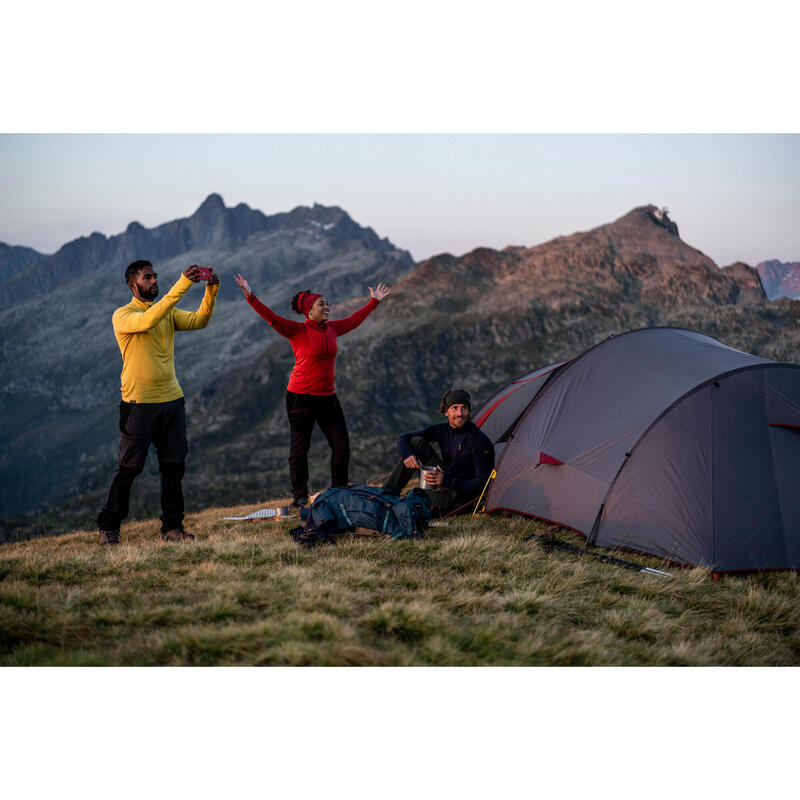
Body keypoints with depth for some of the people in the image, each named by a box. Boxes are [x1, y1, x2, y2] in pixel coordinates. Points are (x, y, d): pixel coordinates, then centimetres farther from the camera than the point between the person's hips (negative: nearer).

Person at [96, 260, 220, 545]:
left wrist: (211, 290, -16)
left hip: (172, 399, 6)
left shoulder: (168, 313, 14)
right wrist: (182, 285, -29)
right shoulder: (123, 315, -5)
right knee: (129, 467, -1)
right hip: (139, 402, -5)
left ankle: (172, 527, 12)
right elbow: (148, 320, -25)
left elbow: (199, 320, 1)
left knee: (174, 466, 5)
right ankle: (108, 527, 11)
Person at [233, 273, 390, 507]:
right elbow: (271, 317, -17)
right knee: (300, 446, 2)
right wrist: (250, 296, -28)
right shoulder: (297, 331, -8)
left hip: (327, 396, 6)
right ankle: (299, 495, 13)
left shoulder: (332, 328, 10)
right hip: (301, 397, -6)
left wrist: (374, 301, 36)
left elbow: (355, 319, 26)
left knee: (342, 445, 4)